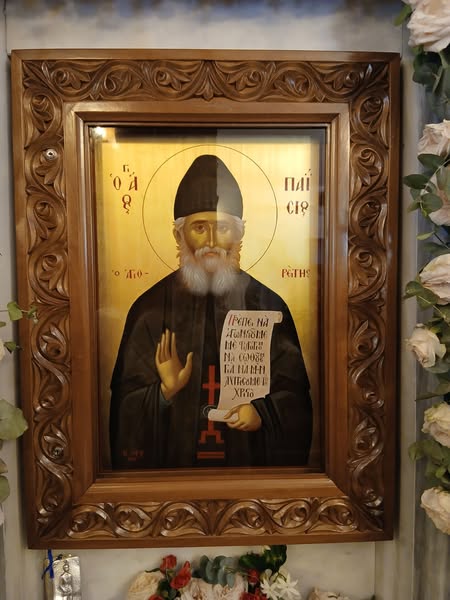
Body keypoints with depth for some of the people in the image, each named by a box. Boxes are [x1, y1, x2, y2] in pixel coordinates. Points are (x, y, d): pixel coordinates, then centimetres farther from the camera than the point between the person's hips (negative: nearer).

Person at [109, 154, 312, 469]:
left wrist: (262, 412, -19)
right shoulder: (150, 308, -7)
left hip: (249, 457, 1)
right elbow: (127, 401, -4)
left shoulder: (268, 306, -6)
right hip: (173, 457, 0)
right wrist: (164, 392, -21)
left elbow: (293, 392, -2)